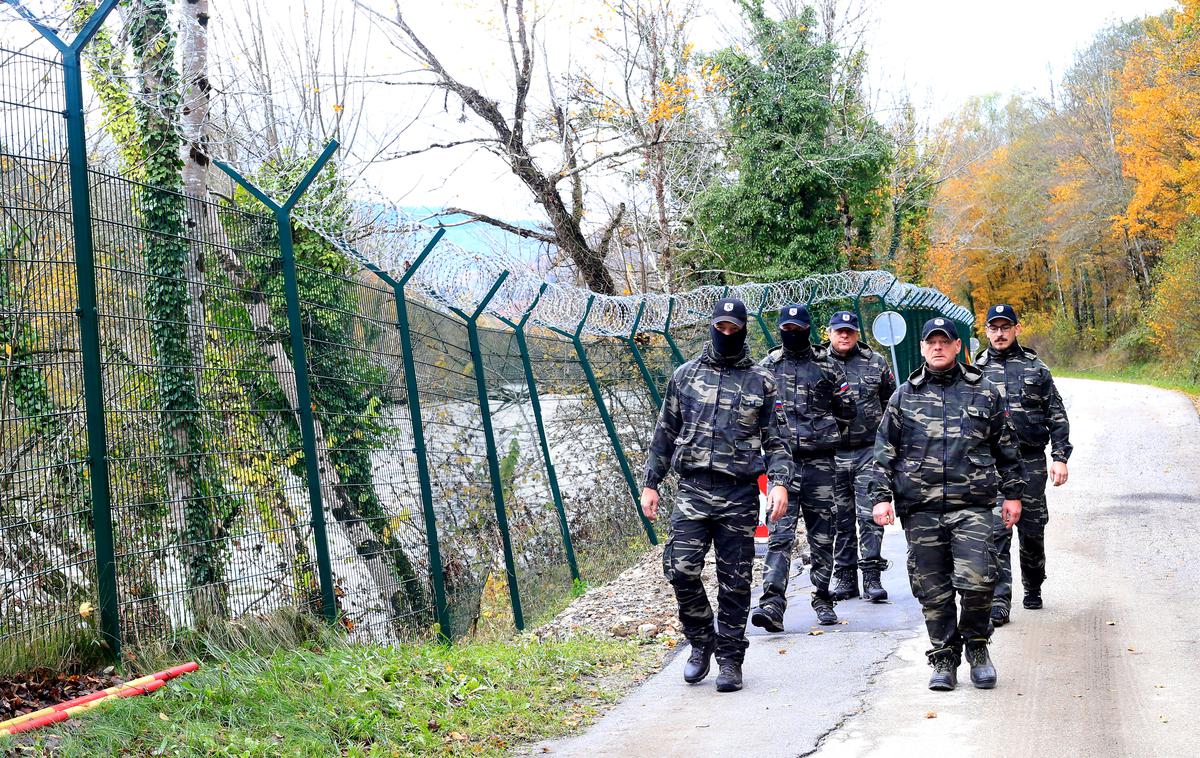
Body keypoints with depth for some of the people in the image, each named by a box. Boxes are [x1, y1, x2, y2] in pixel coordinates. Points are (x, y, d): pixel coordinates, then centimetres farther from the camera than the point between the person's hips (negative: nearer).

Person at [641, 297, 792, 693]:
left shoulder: (760, 381, 7)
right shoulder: (685, 375, 10)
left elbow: (776, 439, 7)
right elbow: (665, 434, 15)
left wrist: (779, 482, -9)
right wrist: (650, 482, 10)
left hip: (740, 495, -1)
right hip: (692, 490, 1)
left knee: (735, 581, 3)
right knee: (681, 569, -11)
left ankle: (730, 659, 15)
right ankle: (701, 642, 12)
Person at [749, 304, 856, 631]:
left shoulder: (827, 366, 8)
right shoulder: (767, 366, 9)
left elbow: (846, 409, 15)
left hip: (819, 461, 1)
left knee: (822, 535, 7)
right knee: (780, 534, -11)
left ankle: (823, 600, 19)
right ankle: (772, 604, -18)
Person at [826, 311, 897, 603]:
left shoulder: (876, 363, 6)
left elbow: (891, 403, 13)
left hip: (868, 450, -1)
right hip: (831, 454, 1)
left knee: (870, 515, -6)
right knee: (841, 518, 8)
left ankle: (872, 576, -3)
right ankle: (844, 576, 15)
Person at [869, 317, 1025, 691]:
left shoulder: (984, 392, 10)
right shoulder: (904, 397, 10)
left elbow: (1007, 447, 16)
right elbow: (885, 450, 11)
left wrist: (1012, 494, 14)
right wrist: (881, 497, 3)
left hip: (971, 506, -1)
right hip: (920, 509, 1)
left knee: (976, 579, -13)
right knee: (932, 590, 3)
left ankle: (977, 646, 11)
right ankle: (944, 660, 16)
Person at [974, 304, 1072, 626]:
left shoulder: (1035, 367, 9)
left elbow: (1057, 416, 9)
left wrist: (1060, 457, 1)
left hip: (1031, 460, 1)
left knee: (1032, 530, 10)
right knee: (996, 532, -9)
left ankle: (1033, 589, 31)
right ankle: (999, 602, -8)